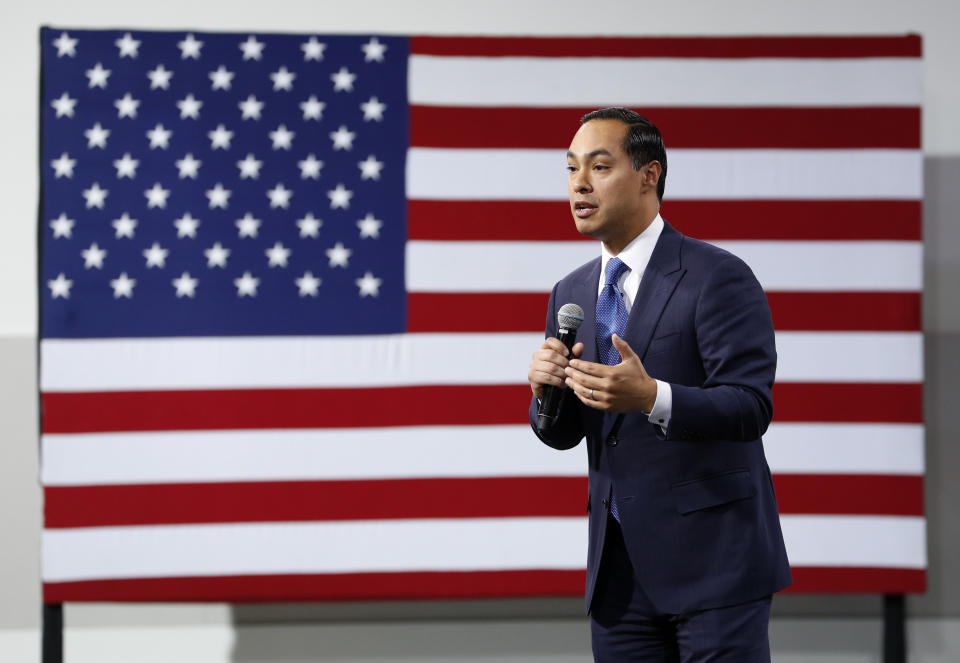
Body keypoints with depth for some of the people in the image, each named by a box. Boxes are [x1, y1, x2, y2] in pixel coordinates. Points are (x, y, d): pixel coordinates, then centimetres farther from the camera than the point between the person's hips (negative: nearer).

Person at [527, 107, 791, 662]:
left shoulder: (718, 278, -9)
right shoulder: (572, 294, 12)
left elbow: (751, 407, -17)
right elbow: (563, 434, 15)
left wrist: (653, 398, -33)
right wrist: (546, 390, -8)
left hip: (714, 559, -6)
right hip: (620, 571, 6)